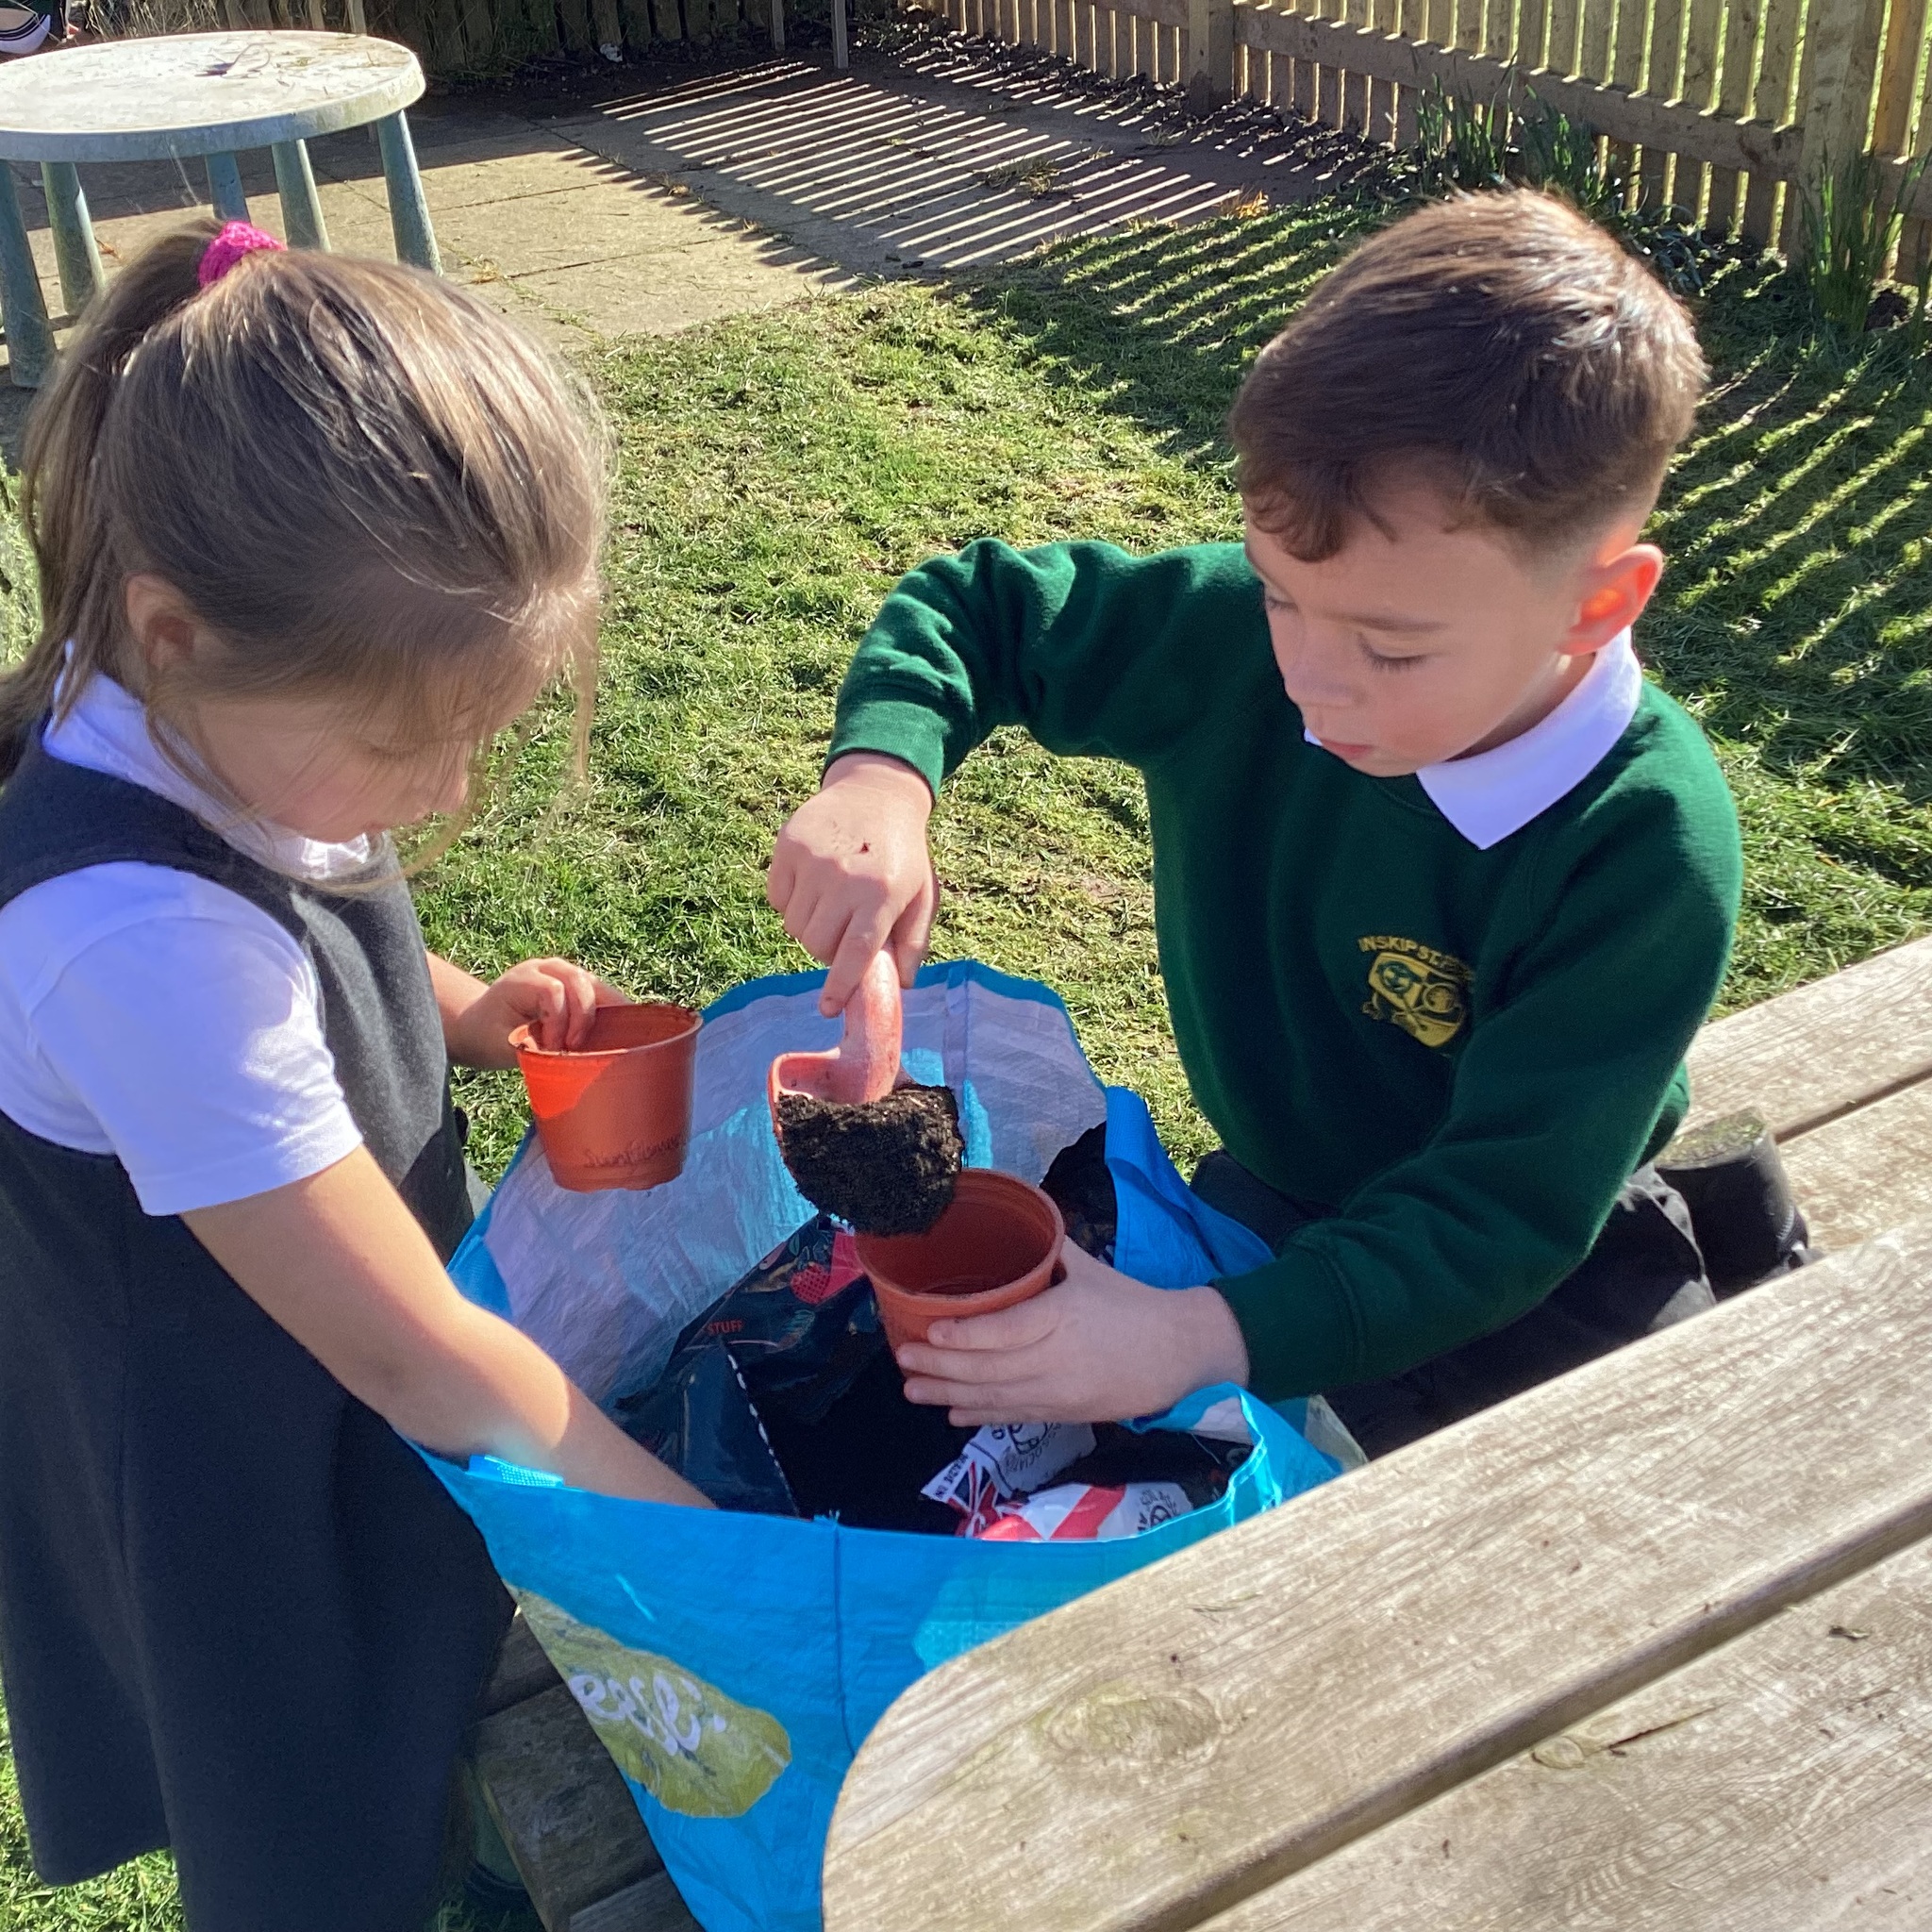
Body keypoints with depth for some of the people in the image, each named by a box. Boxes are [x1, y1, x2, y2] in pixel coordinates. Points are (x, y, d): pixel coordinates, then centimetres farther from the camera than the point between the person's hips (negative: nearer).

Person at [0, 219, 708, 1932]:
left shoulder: (223, 724, -13)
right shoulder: (151, 941, -38)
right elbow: (404, 1352, -30)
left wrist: (458, 1008, -5)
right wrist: (704, 1532, -21)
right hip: (255, 1521, -7)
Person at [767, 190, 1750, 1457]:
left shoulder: (1644, 851, -29)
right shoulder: (1235, 637, -18)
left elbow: (1506, 1211, -29)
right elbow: (973, 609, -3)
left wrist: (1202, 1340, -42)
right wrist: (881, 774, -24)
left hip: (1543, 1271, -2)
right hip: (1268, 1199, 3)